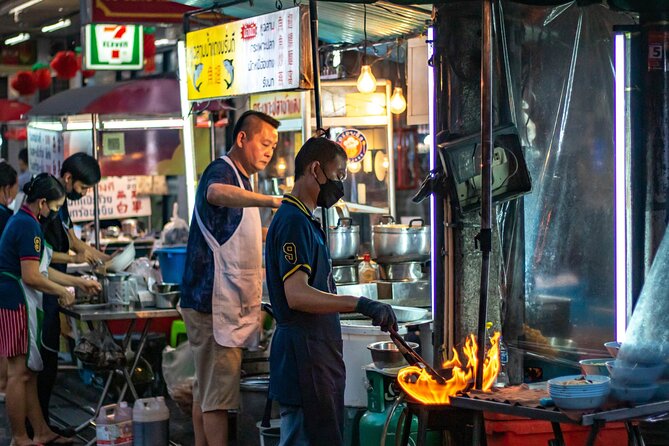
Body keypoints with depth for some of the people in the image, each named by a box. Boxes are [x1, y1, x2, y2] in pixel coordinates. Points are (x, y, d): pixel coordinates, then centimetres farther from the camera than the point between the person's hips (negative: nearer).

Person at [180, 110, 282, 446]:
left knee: (206, 388, 14)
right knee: (218, 393, -9)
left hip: (224, 302, 10)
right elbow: (215, 193, -41)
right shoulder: (221, 172, -13)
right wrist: (272, 201, -52)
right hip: (214, 302, -10)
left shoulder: (240, 179, 20)